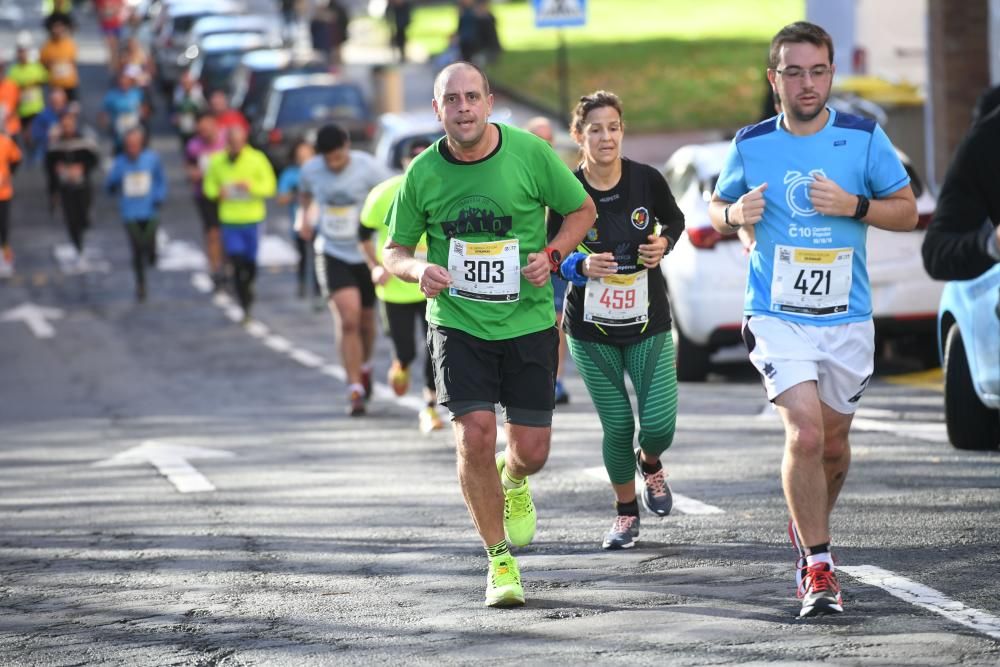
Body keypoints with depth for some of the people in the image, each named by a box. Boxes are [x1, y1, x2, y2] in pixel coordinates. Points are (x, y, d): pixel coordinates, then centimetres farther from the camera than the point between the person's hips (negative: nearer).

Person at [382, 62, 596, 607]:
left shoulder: (529, 153, -9)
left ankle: (513, 481, 41)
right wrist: (418, 269, -18)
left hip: (528, 321, 0)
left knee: (531, 450, 0)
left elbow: (582, 210, 5)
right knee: (474, 437, -13)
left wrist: (552, 254, -12)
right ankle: (499, 560, 5)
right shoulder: (423, 173, -6)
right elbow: (394, 250, 5)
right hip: (457, 323, 0)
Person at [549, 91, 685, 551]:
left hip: (649, 323, 1)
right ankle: (626, 512, 25)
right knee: (617, 426, 0)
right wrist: (581, 266, -21)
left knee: (659, 425, -8)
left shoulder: (646, 180, -7)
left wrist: (664, 243, -9)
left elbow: (675, 220, 12)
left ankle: (650, 464, 30)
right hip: (591, 328, -1)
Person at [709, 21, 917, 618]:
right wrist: (736, 214, -10)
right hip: (777, 317, -2)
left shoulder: (864, 138, -3)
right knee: (805, 433, -18)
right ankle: (819, 568, -10)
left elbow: (907, 211, 2)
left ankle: (809, 528, 43)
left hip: (847, 319, 2)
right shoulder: (750, 145, -1)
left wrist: (853, 205, -16)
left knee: (834, 443, 13)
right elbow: (717, 208, 14)